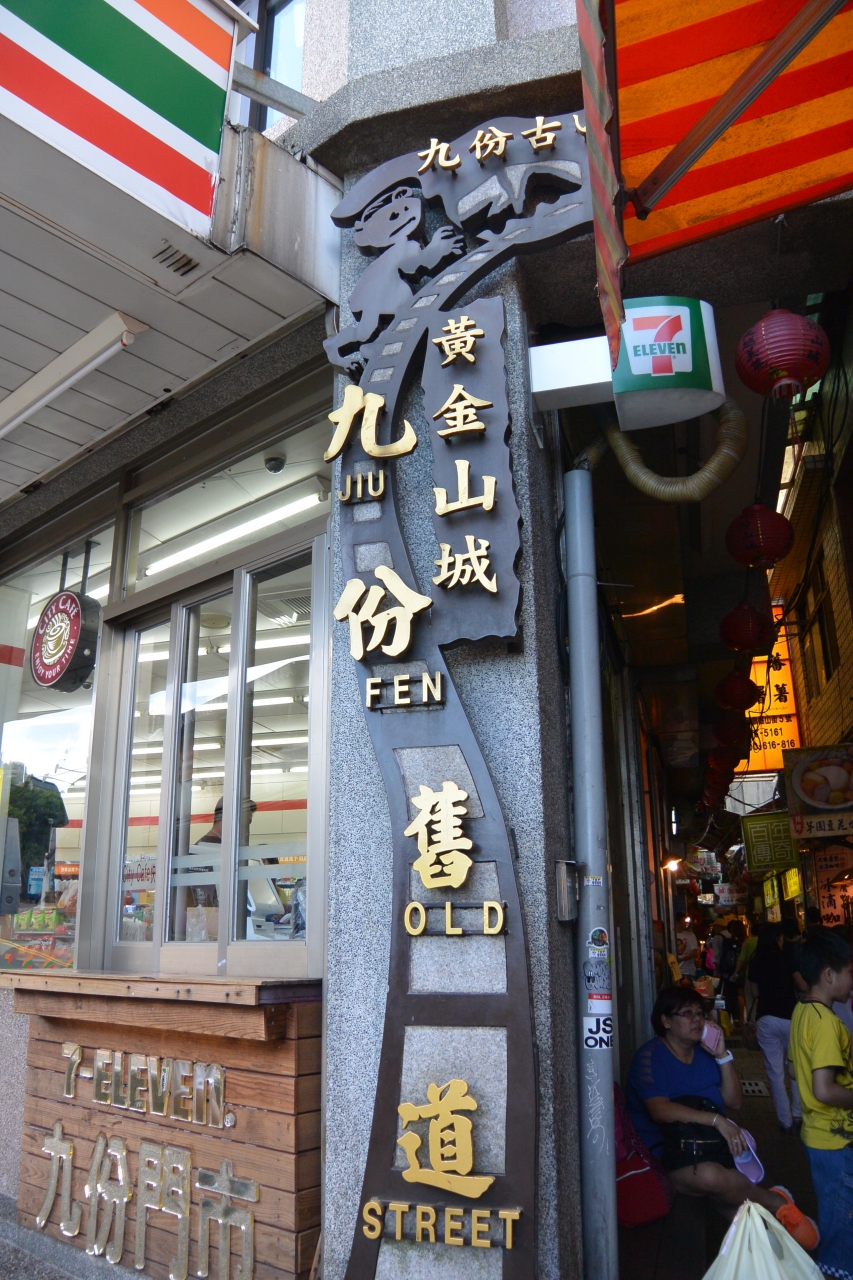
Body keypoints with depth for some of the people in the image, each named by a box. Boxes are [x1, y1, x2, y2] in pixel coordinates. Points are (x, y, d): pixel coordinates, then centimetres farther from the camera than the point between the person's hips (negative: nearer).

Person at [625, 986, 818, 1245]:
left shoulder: (706, 1052, 11)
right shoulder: (650, 1056, -7)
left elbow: (734, 1102, 10)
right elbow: (660, 1110, -19)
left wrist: (723, 1056, -2)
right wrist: (717, 1120, -24)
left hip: (716, 1146, 5)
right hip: (669, 1154, -5)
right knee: (708, 1175, -32)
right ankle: (776, 1201, -11)